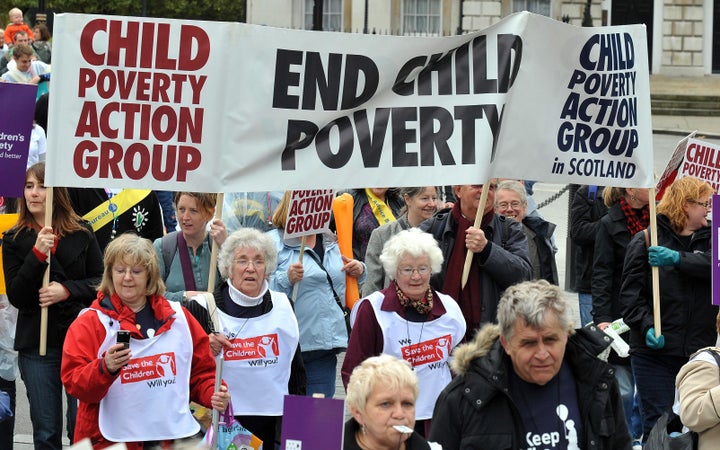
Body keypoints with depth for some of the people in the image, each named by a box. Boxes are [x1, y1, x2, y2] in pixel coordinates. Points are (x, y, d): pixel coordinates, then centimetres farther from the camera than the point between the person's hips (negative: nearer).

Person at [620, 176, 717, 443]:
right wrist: (647, 326, -18)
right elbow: (630, 292, -4)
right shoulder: (645, 241, 1)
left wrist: (678, 259, -26)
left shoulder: (709, 239, 9)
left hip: (700, 350, 3)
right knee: (657, 423, -2)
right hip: (654, 351, -3)